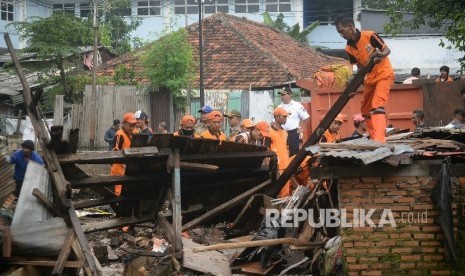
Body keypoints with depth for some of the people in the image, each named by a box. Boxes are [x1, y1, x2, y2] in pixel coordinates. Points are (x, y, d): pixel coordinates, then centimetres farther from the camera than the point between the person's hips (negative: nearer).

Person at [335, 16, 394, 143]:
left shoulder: (369, 36, -18)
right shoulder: (349, 49, 0)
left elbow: (387, 50, -12)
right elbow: (360, 66, 7)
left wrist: (380, 55, -34)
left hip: (384, 74, -8)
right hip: (370, 78, 8)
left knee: (377, 105, -23)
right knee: (365, 110, 11)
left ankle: (380, 140, -31)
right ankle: (374, 140, 21)